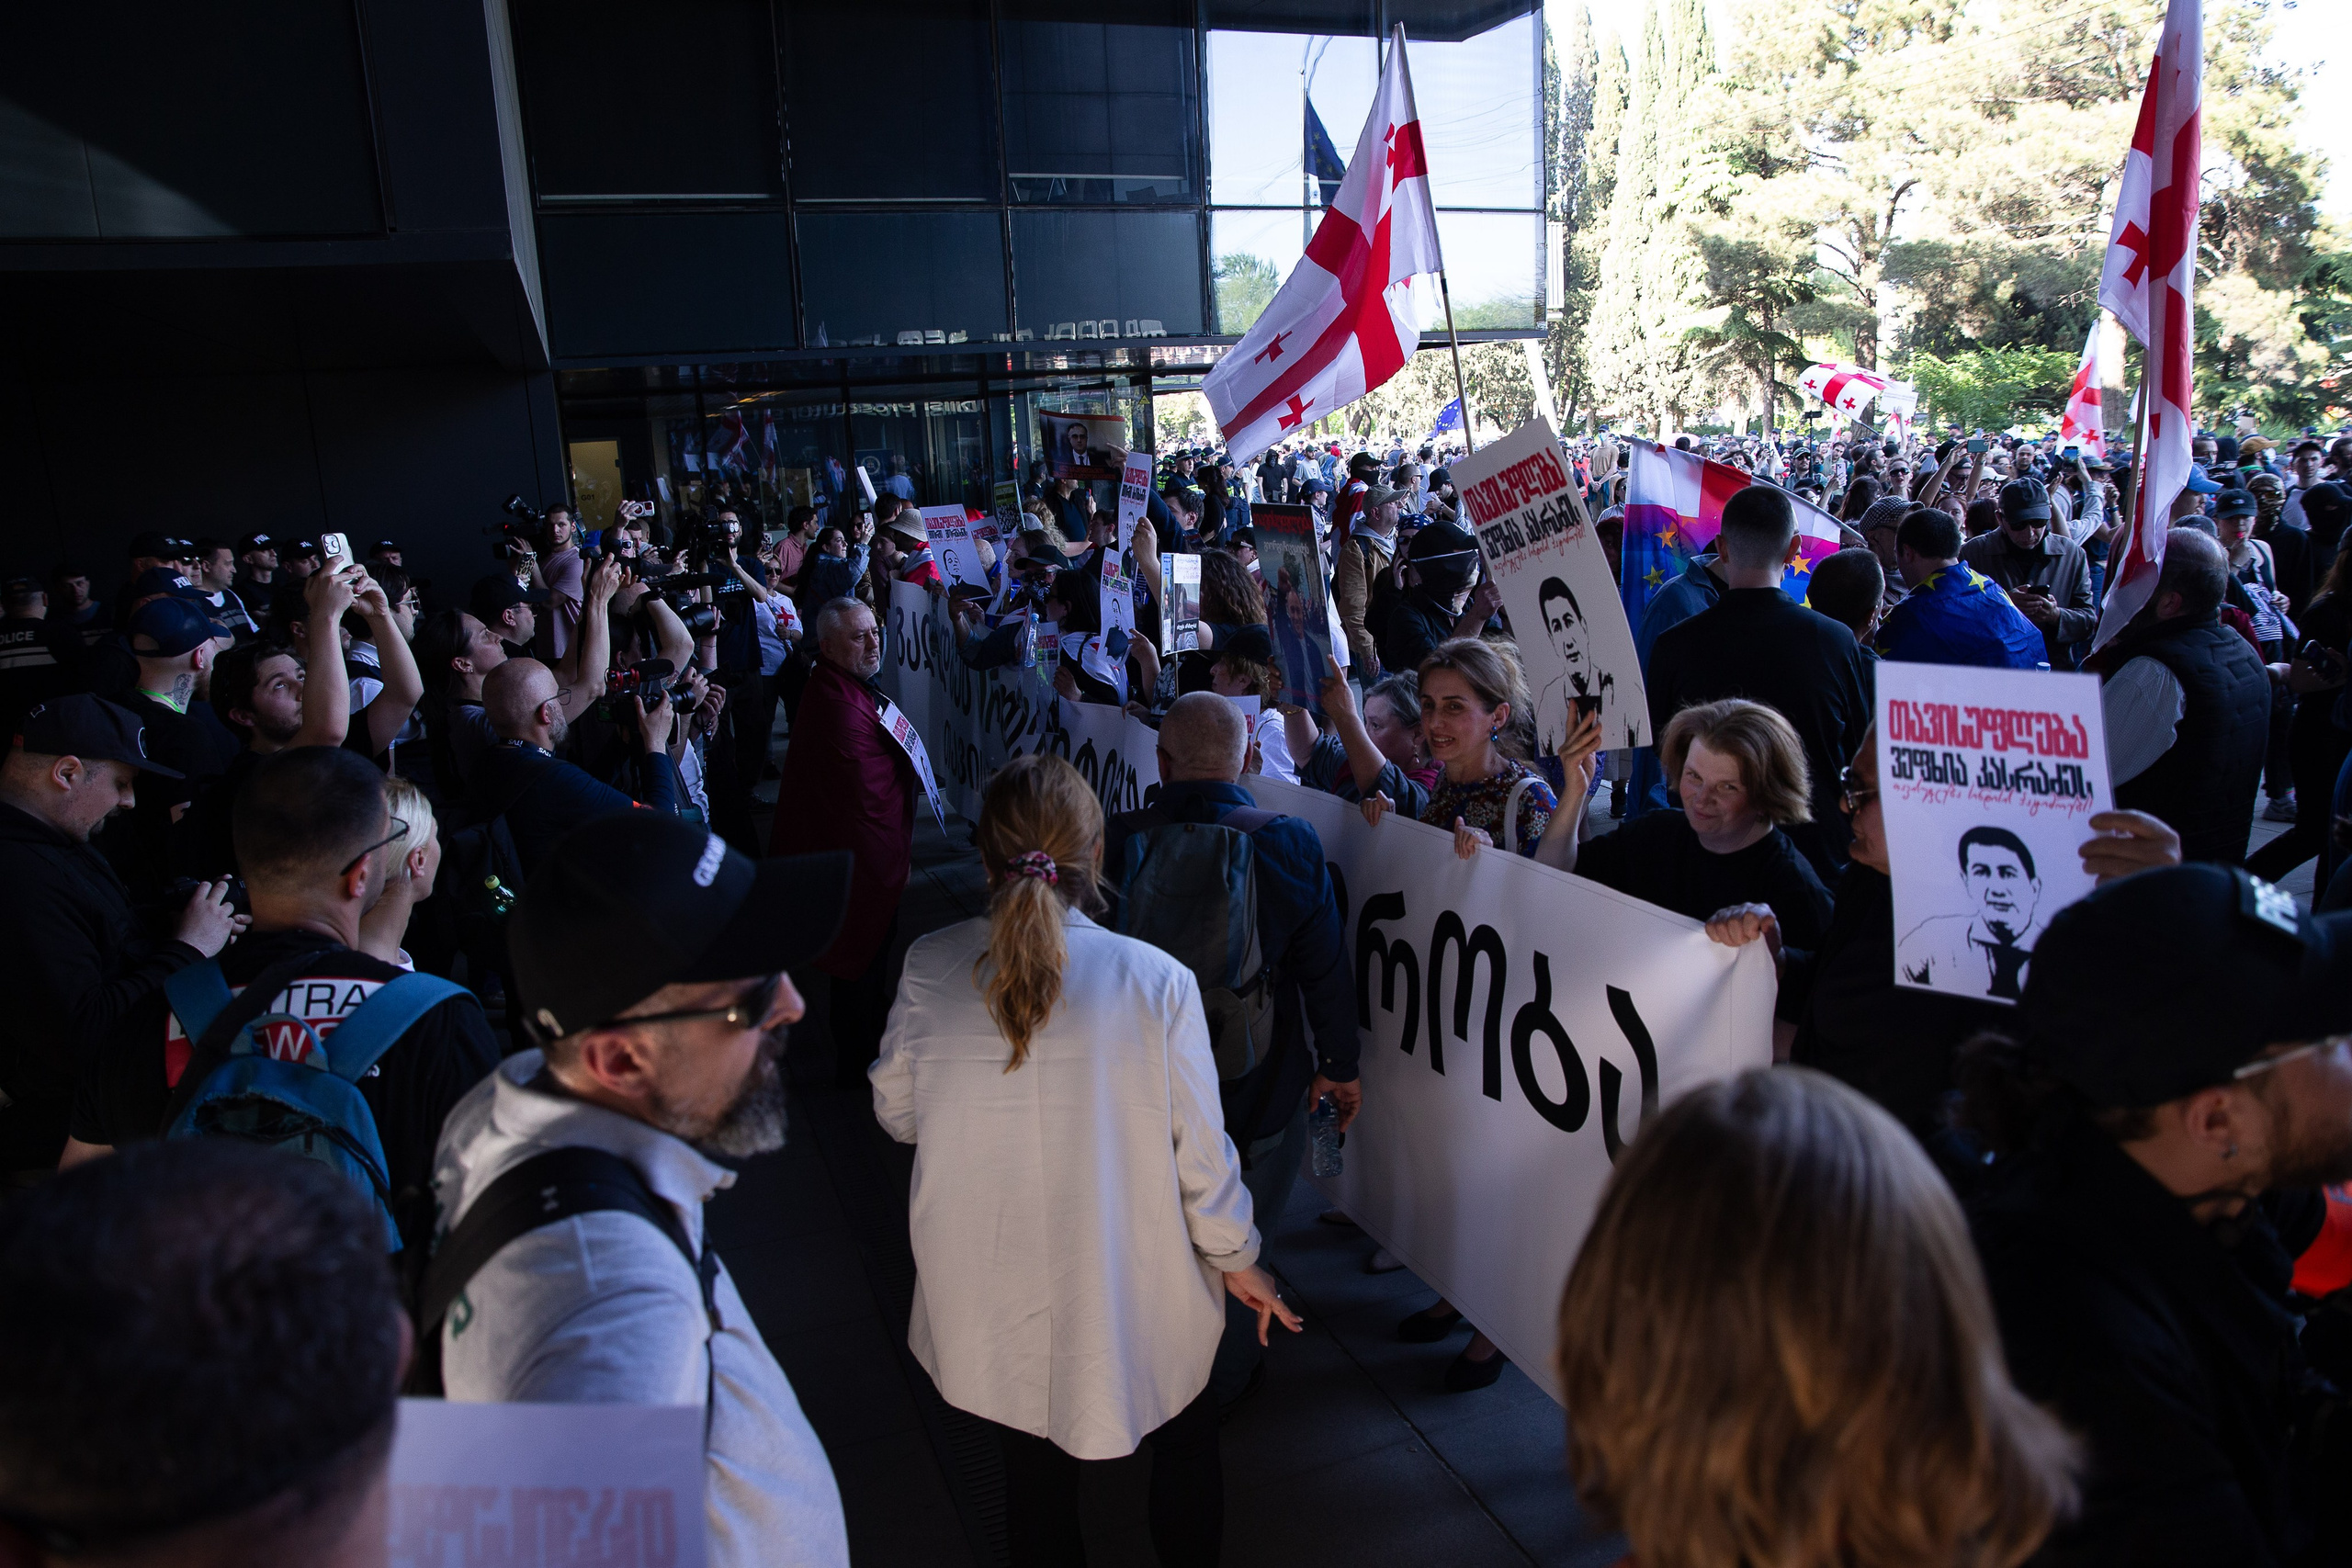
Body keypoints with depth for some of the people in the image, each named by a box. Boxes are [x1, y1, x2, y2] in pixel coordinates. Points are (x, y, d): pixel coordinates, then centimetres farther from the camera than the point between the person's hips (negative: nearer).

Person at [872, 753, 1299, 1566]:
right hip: (1133, 1298, -1)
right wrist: (1237, 1261, 5)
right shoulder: (1157, 980, -21)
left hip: (992, 1302, 2)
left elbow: (897, 1111, -2)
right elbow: (1200, 1150, -12)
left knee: (1035, 1472, 26)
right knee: (1186, 1446, 28)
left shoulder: (931, 966, -16)